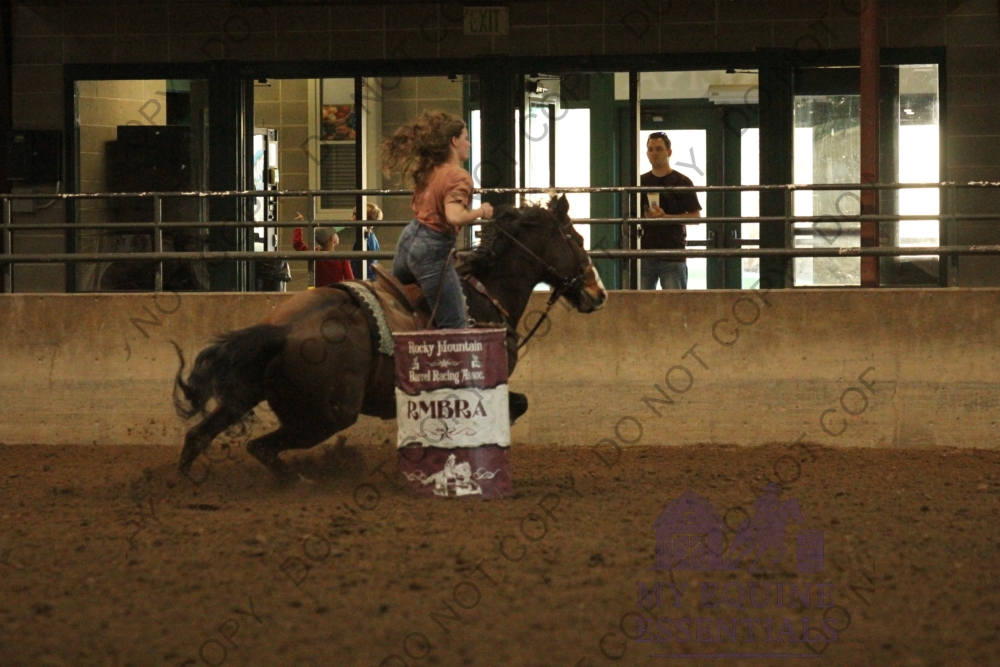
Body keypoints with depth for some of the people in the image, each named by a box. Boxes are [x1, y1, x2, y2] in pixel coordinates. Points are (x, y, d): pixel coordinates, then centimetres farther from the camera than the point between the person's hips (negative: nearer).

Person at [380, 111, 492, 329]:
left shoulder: (429, 170, 6)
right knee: (456, 328, -4)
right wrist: (481, 212, -16)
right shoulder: (459, 177, -17)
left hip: (409, 238, 8)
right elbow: (454, 216, -33)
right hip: (433, 250, -8)